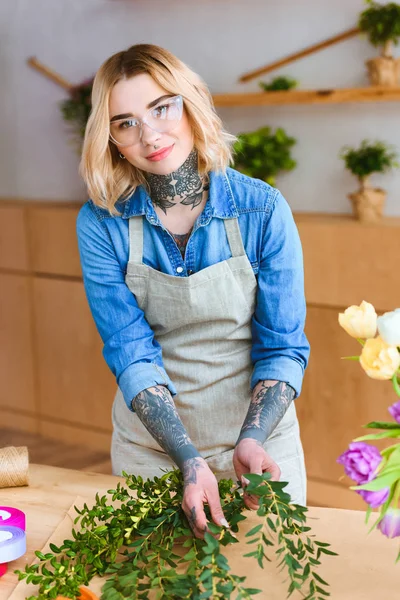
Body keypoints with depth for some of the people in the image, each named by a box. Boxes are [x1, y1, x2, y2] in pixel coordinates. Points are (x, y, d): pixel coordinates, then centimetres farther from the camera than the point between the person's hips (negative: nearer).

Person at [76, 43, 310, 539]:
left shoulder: (263, 210, -15)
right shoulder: (101, 224, -13)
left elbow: (283, 347, -11)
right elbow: (131, 353, -16)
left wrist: (251, 440, -27)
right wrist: (189, 459, -27)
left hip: (259, 431, 0)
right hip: (150, 439, 1)